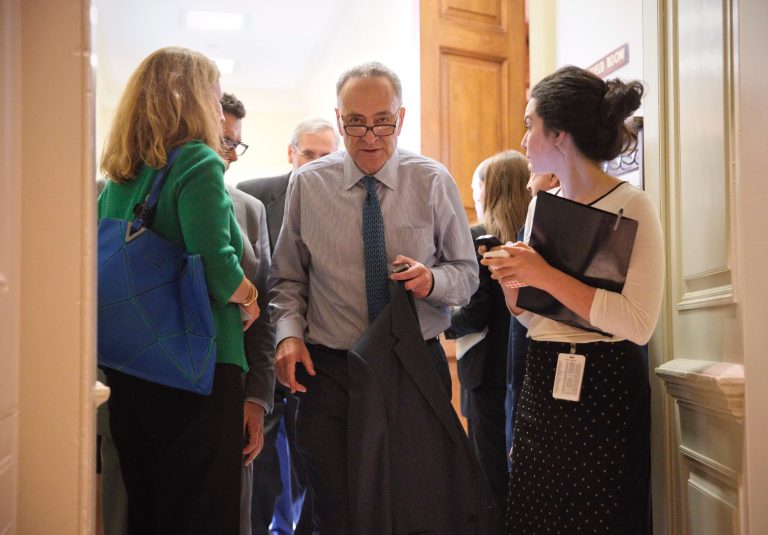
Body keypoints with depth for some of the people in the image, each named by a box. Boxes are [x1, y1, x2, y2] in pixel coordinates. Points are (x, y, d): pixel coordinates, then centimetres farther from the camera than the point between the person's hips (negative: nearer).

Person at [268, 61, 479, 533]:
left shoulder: (434, 182, -1)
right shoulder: (308, 184, 2)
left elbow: (467, 273, 4)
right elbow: (288, 279, 9)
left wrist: (432, 280, -18)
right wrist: (289, 333, -8)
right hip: (329, 370, 0)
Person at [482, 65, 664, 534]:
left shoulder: (632, 205, -12)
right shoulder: (540, 206, 8)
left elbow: (639, 324, -22)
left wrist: (546, 276, -22)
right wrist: (512, 283, -6)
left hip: (605, 390, -6)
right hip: (541, 385, 7)